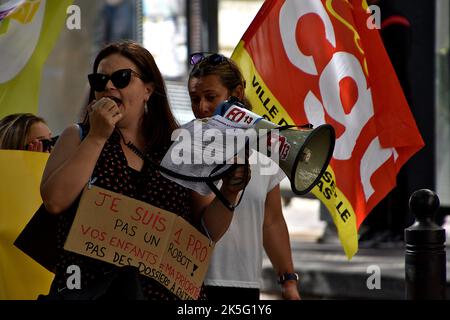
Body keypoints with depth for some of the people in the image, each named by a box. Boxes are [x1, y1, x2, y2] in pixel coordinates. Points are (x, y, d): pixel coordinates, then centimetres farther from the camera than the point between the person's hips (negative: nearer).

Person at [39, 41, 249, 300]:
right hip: (87, 290, -1)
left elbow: (206, 231, 9)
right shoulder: (78, 138, 8)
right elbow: (55, 201, -9)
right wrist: (97, 137, -8)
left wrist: (228, 195, -9)